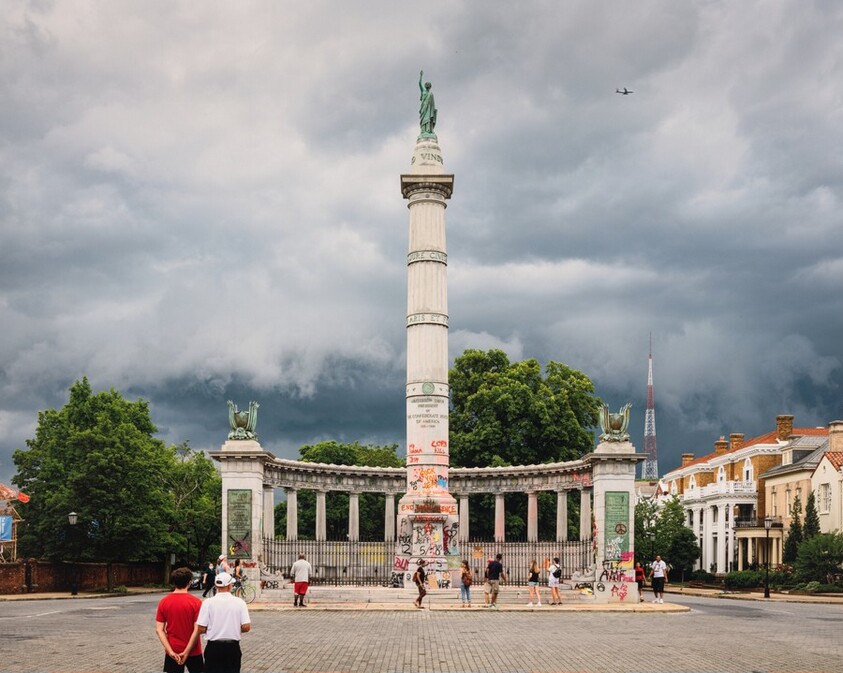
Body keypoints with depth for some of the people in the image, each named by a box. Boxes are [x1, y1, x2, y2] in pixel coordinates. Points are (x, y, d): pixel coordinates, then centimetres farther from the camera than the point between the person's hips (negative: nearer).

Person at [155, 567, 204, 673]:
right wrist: (187, 652, -11)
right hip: (192, 651, -2)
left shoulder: (163, 602, -2)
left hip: (172, 651, 2)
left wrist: (171, 651, -8)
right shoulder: (196, 602, -11)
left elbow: (159, 630, -5)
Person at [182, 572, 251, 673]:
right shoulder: (240, 602, -6)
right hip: (233, 647, 1)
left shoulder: (208, 603, -8)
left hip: (213, 647, -1)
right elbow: (246, 627, -8)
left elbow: (201, 629, -9)